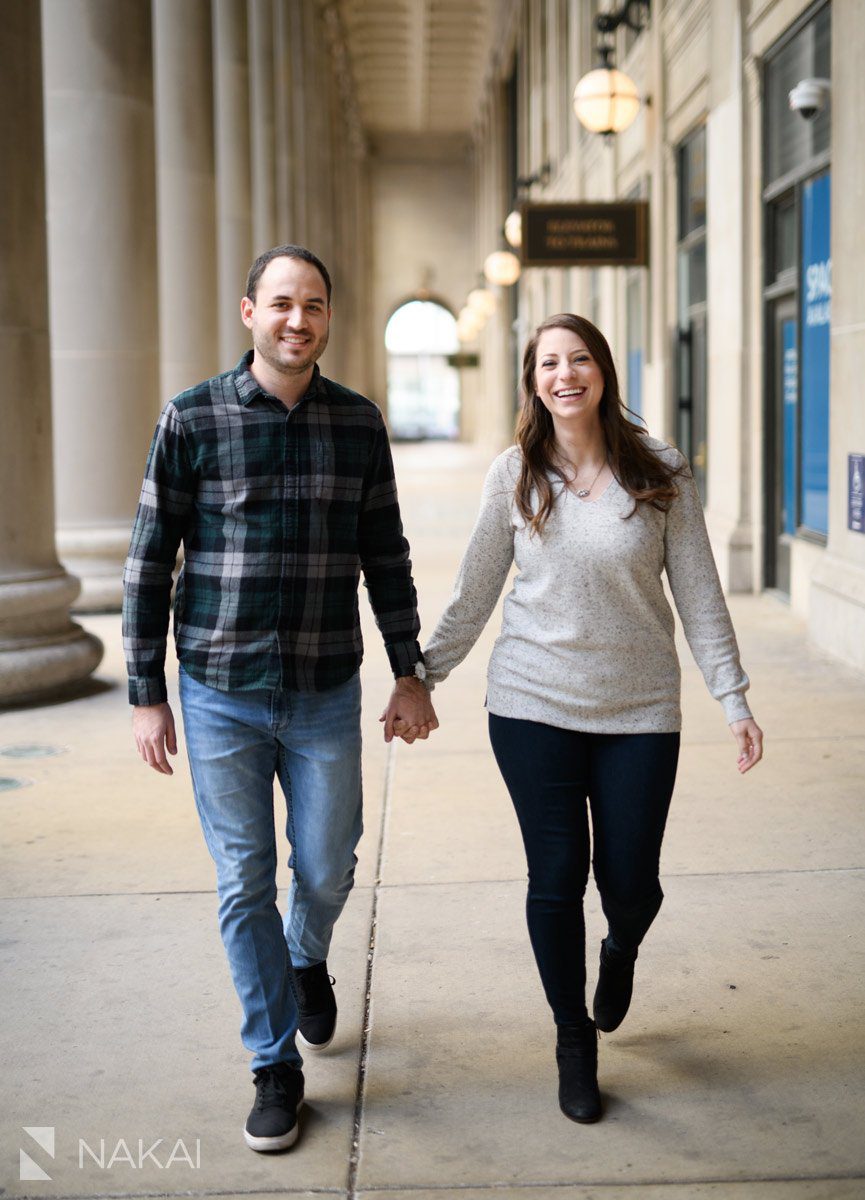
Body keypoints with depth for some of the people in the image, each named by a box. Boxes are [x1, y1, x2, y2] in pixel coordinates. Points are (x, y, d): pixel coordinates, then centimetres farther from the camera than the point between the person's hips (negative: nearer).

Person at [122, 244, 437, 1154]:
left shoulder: (358, 423, 3)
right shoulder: (192, 419, -5)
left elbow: (386, 558, 9)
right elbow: (149, 561, -2)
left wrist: (410, 674, 7)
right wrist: (146, 695, -4)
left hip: (325, 693, 2)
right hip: (220, 694, -1)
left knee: (325, 870, 11)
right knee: (245, 885, 5)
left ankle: (307, 961, 45)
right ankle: (275, 1065, 21)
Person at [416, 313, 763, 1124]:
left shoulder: (660, 474, -2)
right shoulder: (515, 476, 0)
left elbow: (698, 594, 1)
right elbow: (473, 594, 7)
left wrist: (734, 699, -2)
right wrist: (421, 678, 6)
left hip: (639, 711, 0)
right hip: (534, 706, 0)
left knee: (629, 883, 3)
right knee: (556, 879, 3)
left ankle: (621, 951, 42)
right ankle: (574, 1042, 25)